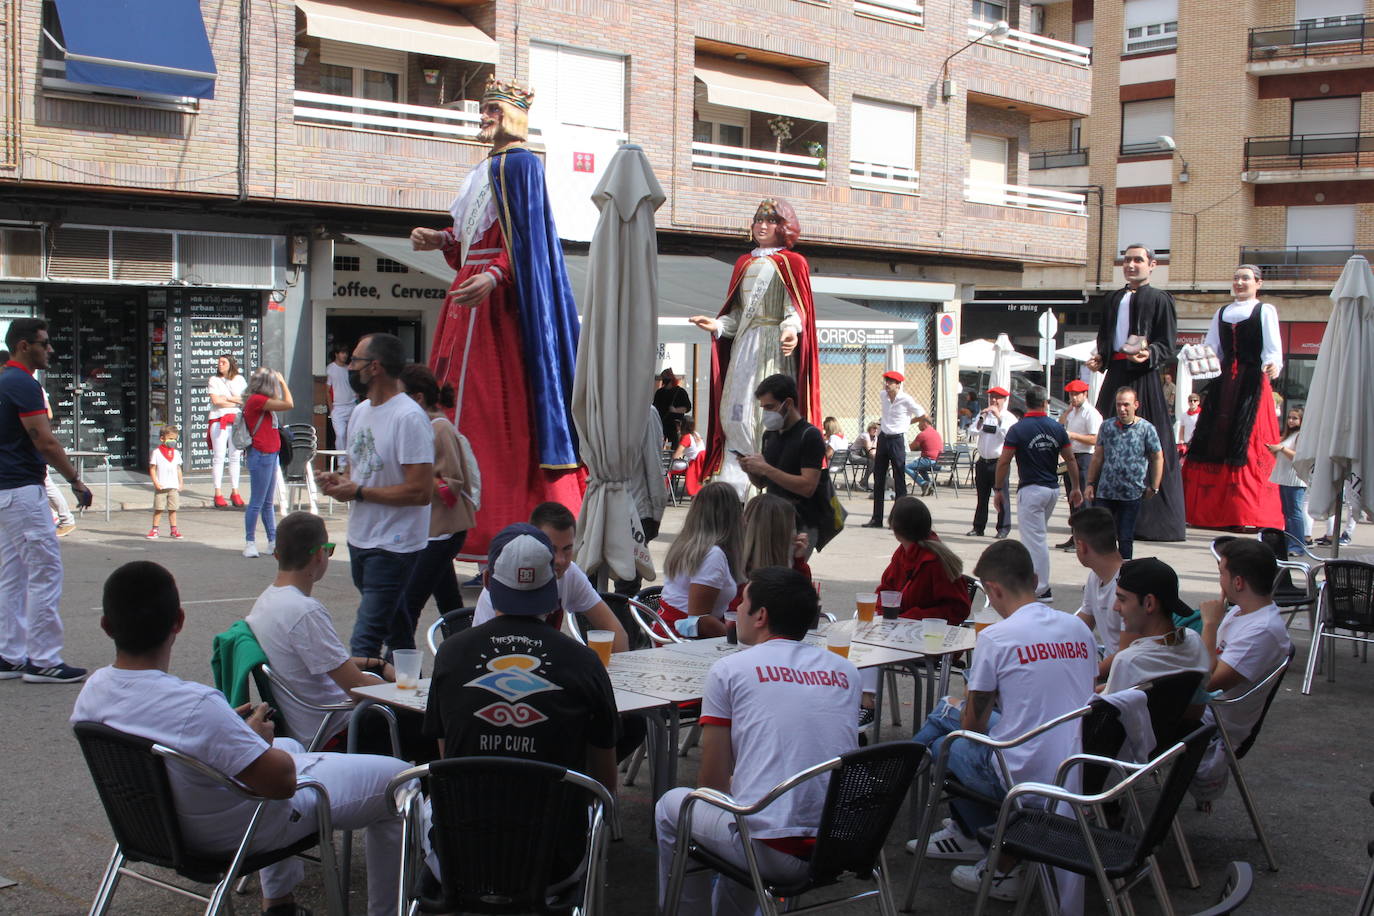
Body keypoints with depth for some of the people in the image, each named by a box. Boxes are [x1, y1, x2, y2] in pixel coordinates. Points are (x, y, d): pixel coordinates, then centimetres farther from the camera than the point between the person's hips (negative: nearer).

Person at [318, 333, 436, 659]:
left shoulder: (409, 417, -17)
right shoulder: (360, 412, 12)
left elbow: (420, 492, -23)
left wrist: (357, 492, -18)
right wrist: (339, 479, 0)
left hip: (393, 546, -9)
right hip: (360, 540, 9)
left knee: (364, 642, -14)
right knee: (396, 635, 18)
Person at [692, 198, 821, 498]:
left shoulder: (791, 263, 3)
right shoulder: (744, 264, 20)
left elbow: (795, 308, -7)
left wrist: (791, 330, -27)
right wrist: (717, 325, 1)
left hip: (775, 349, -5)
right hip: (743, 347, 6)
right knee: (735, 416, -1)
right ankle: (730, 493, -1)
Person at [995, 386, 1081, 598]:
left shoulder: (1018, 429, -11)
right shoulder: (1057, 428, 2)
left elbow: (1004, 462, -11)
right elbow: (1071, 459, 7)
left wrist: (998, 489, -1)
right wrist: (1076, 488, 16)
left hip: (1031, 490, -6)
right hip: (1053, 489, 6)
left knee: (1035, 538, -3)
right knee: (1038, 534, 20)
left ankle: (1042, 589, -2)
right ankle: (1036, 580, 29)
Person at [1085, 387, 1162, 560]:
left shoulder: (1147, 428, -3)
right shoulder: (1107, 427, 5)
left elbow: (1158, 459, 2)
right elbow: (1097, 457, 11)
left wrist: (1154, 488, -1)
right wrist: (1090, 483, 8)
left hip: (1132, 495, -2)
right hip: (1105, 492, 2)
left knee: (1126, 539, 4)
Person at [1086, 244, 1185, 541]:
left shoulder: (1159, 299, 0)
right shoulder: (1114, 299, 18)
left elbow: (1166, 347, -4)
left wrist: (1148, 354, -23)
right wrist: (1100, 358, 6)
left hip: (1143, 376, -6)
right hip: (1116, 374, 6)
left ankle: (1150, 519, -3)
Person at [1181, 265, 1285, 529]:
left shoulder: (1265, 311, 7)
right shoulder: (1221, 313, 20)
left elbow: (1273, 347, -4)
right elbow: (1210, 349, 17)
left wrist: (1273, 365, -24)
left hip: (1253, 381, -4)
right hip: (1224, 381, 5)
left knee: (1249, 445, -10)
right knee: (1216, 439, -1)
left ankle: (1250, 514, -9)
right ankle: (1211, 511, 3)